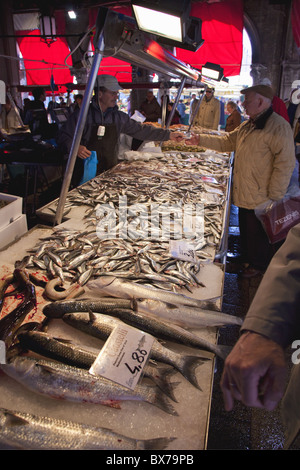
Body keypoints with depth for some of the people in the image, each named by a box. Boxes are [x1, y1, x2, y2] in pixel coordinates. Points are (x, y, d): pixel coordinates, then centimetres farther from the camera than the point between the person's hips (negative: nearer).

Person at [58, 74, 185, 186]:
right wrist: (75, 148, -26)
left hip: (110, 173, 4)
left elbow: (141, 130, 10)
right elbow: (63, 137, -4)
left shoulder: (118, 117, 8)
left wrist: (169, 135, 6)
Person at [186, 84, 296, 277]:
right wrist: (201, 140, 8)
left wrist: (274, 197, -20)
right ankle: (247, 258, 41)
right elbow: (226, 142, 18)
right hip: (244, 195, 8)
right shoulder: (247, 125, 10)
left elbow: (285, 165, -21)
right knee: (245, 229, 21)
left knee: (258, 234, 8)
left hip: (261, 198, -8)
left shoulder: (278, 127, -19)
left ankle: (259, 265, 30)